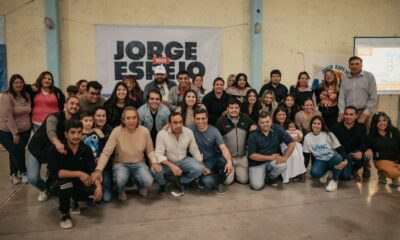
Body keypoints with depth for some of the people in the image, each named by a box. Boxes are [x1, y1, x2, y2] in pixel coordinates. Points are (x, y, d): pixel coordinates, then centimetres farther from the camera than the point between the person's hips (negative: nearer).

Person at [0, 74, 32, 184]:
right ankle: (23, 172, 21)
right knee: (15, 153, -1)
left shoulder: (26, 95, 4)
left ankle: (14, 174, 33)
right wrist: (15, 133, -21)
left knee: (18, 152, 14)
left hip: (25, 131, 6)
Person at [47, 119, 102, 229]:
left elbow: (93, 170, -10)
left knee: (97, 193, -19)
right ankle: (64, 214, -9)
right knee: (65, 183, -37)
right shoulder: (56, 149, -20)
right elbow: (54, 172, -30)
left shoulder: (86, 149, -8)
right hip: (59, 182, -3)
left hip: (78, 182, 4)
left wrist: (99, 185, -28)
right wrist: (79, 173, -37)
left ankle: (75, 199, 15)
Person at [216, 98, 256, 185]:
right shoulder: (221, 121, -10)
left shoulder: (245, 118, 3)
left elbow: (253, 125, 19)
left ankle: (235, 171, 34)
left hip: (242, 156, 4)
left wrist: (254, 126, -7)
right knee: (227, 181, -9)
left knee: (244, 180, 2)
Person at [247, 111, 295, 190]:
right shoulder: (253, 135, -12)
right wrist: (270, 157, -17)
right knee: (257, 185, -21)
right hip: (257, 163, -2)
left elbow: (292, 143, -8)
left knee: (282, 166, -31)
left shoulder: (277, 129, -8)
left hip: (273, 160, 2)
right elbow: (251, 155, -12)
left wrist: (284, 157, -19)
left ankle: (271, 178, 4)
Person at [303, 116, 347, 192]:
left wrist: (345, 160, -33)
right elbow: (306, 155, 0)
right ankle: (326, 172, 8)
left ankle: (334, 180, -9)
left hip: (332, 159, -1)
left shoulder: (328, 134, -11)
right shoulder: (307, 137, -6)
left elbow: (339, 148, -14)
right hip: (320, 161, 1)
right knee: (314, 173, -32)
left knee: (338, 158, -38)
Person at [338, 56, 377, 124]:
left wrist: (365, 113, -7)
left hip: (363, 112, -2)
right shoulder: (345, 78, 9)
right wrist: (341, 112, -5)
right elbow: (341, 96, 7)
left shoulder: (369, 76, 1)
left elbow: (373, 97, -1)